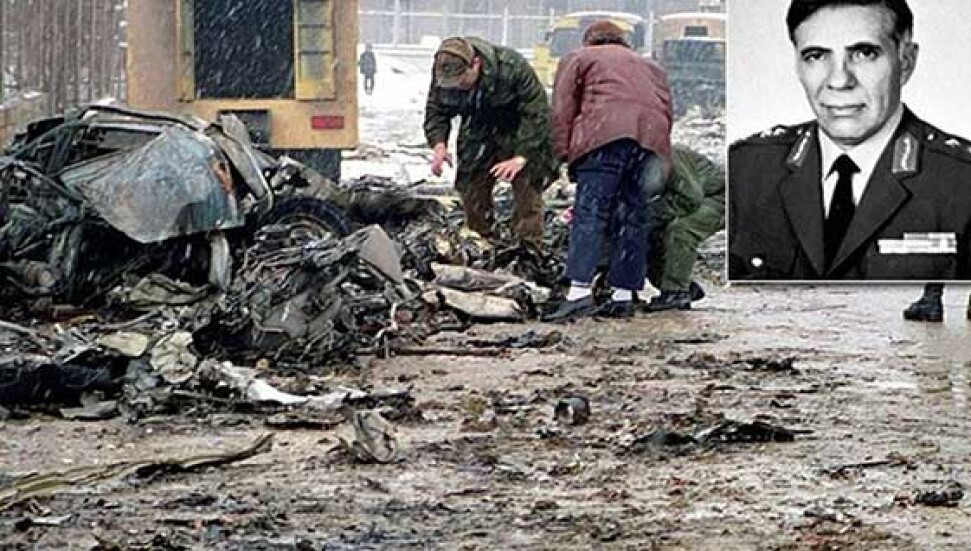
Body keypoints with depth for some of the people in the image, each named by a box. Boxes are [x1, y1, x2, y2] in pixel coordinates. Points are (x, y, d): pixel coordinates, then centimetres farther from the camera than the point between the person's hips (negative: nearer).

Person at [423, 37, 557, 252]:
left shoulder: (512, 67, -33)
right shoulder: (443, 74, -19)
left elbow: (536, 114, -29)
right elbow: (436, 110, -4)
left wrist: (521, 157, -37)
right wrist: (438, 144, -24)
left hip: (519, 134, -4)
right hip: (478, 135, 4)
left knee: (527, 191, -13)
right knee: (471, 189, 1)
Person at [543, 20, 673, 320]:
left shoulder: (577, 58, 25)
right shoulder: (650, 66, 36)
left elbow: (562, 108, 11)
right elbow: (666, 107, 25)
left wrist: (565, 153, 9)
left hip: (606, 131, -4)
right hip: (651, 135, 4)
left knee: (589, 213, -10)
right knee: (632, 216, 8)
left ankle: (579, 291, -22)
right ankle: (623, 296, 5)